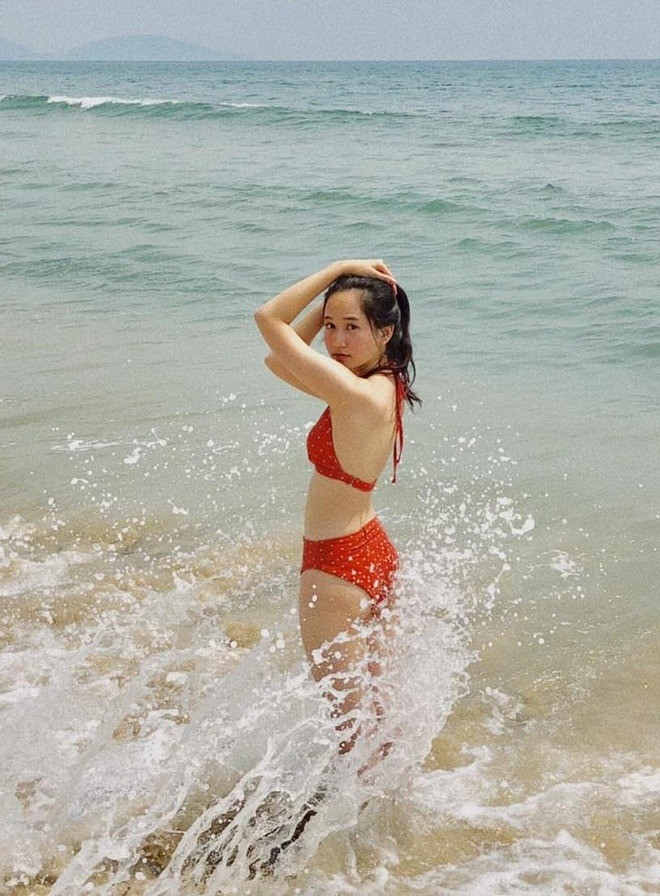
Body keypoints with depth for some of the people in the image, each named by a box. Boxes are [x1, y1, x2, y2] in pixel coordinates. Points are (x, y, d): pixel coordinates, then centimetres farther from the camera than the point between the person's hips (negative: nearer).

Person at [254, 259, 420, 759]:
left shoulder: (359, 395, -27)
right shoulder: (384, 385, -1)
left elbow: (269, 319, -24)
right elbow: (278, 361, 7)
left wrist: (339, 269, -17)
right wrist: (333, 295, -1)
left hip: (337, 564, -9)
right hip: (374, 554, 9)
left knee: (346, 716, 6)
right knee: (369, 698, 24)